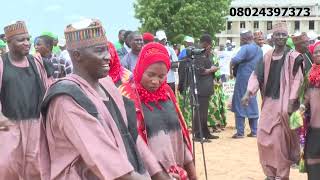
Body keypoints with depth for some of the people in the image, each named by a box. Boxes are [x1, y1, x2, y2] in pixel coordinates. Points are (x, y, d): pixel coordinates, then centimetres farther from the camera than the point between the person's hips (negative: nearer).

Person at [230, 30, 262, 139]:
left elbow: (235, 60, -26)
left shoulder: (246, 48, -14)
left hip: (243, 79, -7)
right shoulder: (259, 49, 12)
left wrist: (231, 65, -8)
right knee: (252, 104, 12)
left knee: (239, 105, 0)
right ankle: (254, 131, 13)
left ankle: (240, 132, 0)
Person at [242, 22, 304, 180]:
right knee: (263, 139, 6)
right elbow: (257, 75, 5)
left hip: (283, 104, -5)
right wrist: (248, 93, -10)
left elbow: (297, 80, -10)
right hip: (268, 103, 5)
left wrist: (291, 103, -16)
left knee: (280, 140, -4)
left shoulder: (293, 57, -6)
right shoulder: (267, 57, 10)